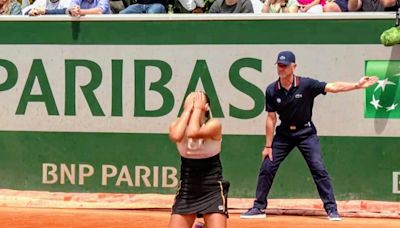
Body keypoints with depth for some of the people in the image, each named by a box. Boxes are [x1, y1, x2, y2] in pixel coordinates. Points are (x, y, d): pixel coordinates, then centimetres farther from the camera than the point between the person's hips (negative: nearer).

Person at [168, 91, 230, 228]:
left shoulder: (214, 125, -9)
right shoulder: (177, 125, 1)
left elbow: (193, 133, -30)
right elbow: (176, 136, -25)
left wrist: (197, 108, -16)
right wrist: (187, 109, -14)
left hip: (212, 190, -4)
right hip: (186, 190, 4)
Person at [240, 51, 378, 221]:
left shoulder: (306, 85, -17)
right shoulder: (271, 91, -9)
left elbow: (334, 87, -21)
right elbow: (271, 119, -4)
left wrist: (357, 85, -34)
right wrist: (268, 146, -4)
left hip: (306, 133, -3)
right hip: (283, 134, 3)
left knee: (319, 170, -10)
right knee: (266, 168, -1)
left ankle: (331, 209, -3)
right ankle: (258, 208, 12)